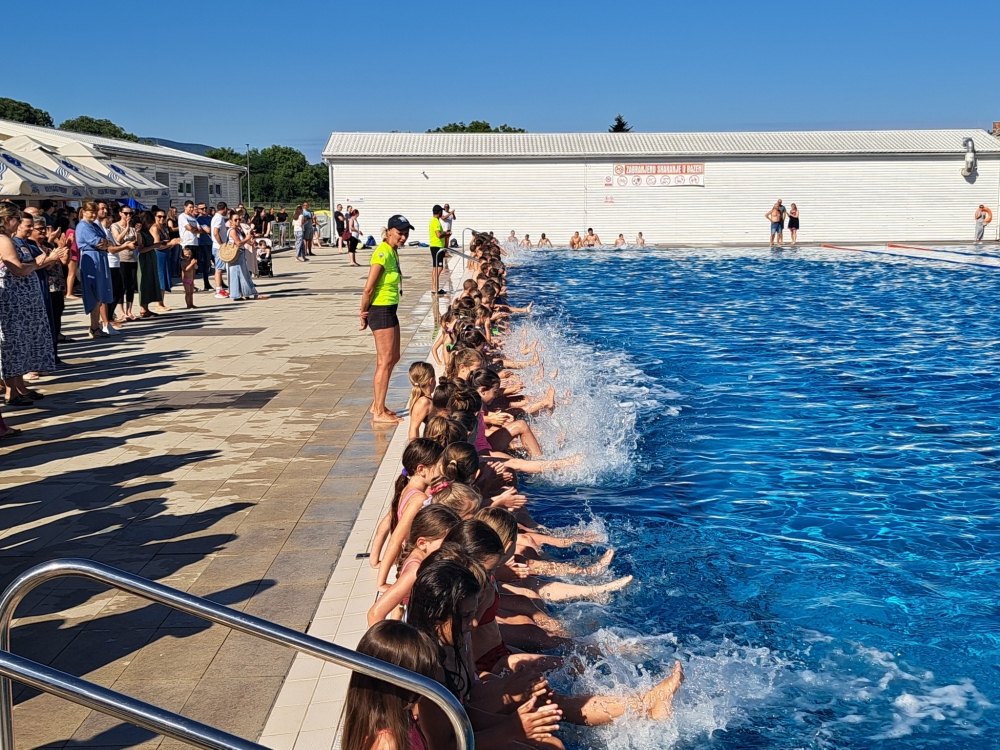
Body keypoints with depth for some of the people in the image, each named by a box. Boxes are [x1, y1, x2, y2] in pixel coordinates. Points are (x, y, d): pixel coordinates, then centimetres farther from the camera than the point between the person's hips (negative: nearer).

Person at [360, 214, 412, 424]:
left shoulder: (393, 252, 11)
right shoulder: (383, 253, -19)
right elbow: (368, 288, -20)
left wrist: (366, 312, 12)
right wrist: (364, 313, -10)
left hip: (389, 310, 10)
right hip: (380, 311, -10)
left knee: (393, 358, 17)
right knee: (385, 361, -4)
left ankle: (377, 405, 28)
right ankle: (379, 413, 4)